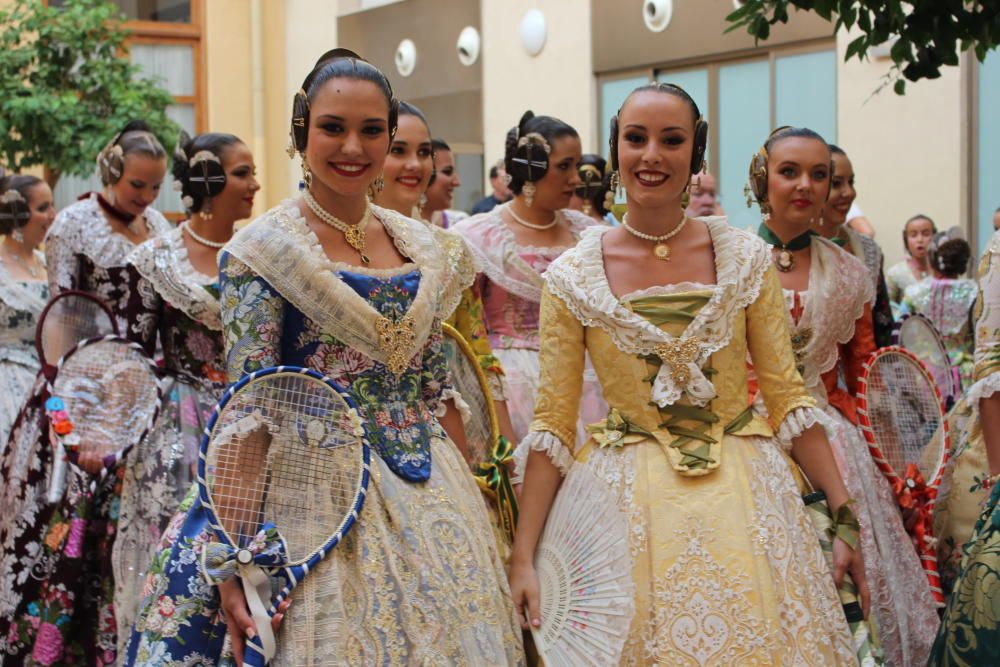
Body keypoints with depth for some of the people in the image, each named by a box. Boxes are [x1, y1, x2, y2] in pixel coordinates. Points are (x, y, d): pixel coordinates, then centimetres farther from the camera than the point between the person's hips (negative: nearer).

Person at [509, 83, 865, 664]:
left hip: (744, 496, 1)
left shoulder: (746, 258, -1)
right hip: (629, 503, -1)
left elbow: (788, 397, 2)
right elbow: (553, 423, -2)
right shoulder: (572, 277, -3)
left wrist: (847, 517, -3)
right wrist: (523, 557, -8)